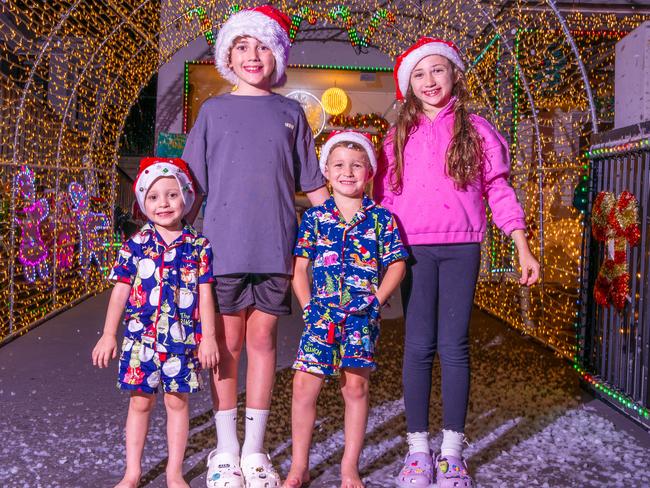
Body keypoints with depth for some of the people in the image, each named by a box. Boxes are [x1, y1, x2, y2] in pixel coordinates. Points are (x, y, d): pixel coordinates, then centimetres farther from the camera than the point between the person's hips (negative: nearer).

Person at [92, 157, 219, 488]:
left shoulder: (198, 245, -2)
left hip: (182, 338, -1)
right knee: (140, 401, 10)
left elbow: (205, 294, -1)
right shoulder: (136, 245, 0)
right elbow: (120, 291, 4)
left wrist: (208, 337, -3)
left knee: (177, 401, 8)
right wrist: (108, 335, 2)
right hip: (141, 336, 1)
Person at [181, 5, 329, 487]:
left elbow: (313, 184, 12)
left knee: (262, 341, 6)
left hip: (276, 246, 1)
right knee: (227, 344, 4)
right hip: (223, 245, -1)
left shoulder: (291, 113, 10)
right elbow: (193, 182, 8)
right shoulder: (214, 111, 8)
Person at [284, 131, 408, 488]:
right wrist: (307, 305, -2)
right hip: (321, 315, 1)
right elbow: (299, 266, 7)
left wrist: (376, 300, -6)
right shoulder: (314, 217, 6)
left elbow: (396, 264, 4)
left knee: (356, 388, 5)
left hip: (362, 316, 0)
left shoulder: (380, 218, 3)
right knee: (304, 386, -3)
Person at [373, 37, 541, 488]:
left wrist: (524, 250, 2)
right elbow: (384, 198, 11)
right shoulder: (400, 136, 10)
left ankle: (452, 451, 11)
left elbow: (498, 191, 6)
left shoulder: (476, 130, 7)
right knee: (418, 346, 0)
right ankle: (418, 450, 9)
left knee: (454, 346, 0)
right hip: (413, 248, 1)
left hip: (460, 247, -1)